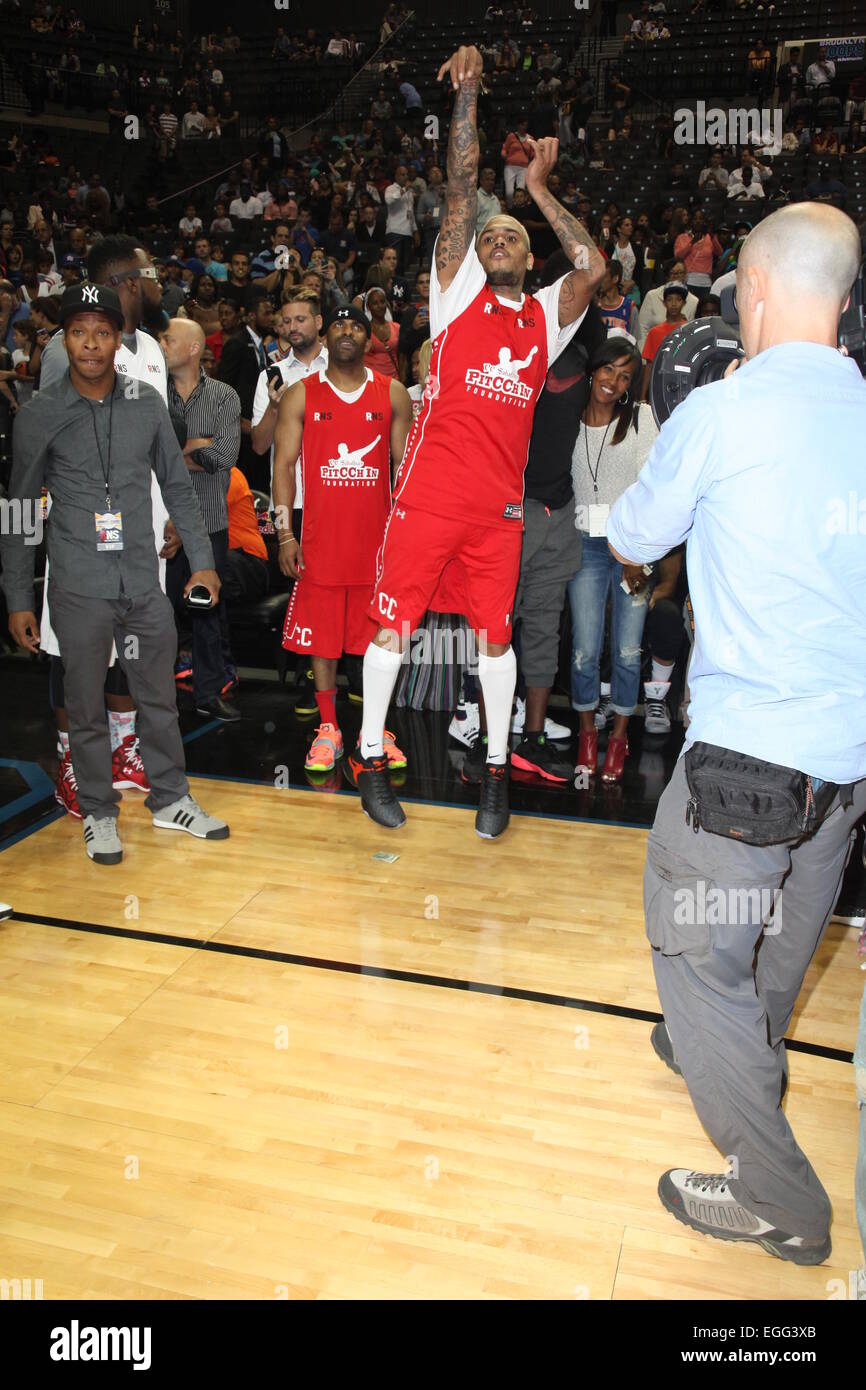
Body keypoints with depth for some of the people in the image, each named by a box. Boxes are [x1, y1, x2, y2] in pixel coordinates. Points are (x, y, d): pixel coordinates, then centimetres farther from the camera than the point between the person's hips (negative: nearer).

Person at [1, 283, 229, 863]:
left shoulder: (147, 403, 4)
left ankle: (171, 800, 29)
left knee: (159, 698, 12)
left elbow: (178, 486, 12)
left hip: (145, 581, 2)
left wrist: (202, 559, 9)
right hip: (79, 589, -2)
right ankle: (99, 814, 23)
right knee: (87, 708, 6)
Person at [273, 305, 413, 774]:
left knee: (379, 637, 4)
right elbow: (283, 464, 3)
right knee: (320, 634, 4)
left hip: (377, 537, 0)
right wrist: (285, 535, -5)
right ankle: (328, 728, 16)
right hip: (320, 538, 0)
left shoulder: (393, 394, 7)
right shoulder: (301, 395, 6)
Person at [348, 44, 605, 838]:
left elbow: (592, 267, -3)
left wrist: (540, 191, 5)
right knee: (394, 623, 3)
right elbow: (462, 191, 1)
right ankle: (369, 757, 18)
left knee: (494, 634, 7)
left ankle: (497, 771, 19)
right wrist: (467, 93, -5)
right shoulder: (459, 291, 9)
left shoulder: (546, 317, 14)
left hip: (500, 505, 2)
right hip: (429, 495, -2)